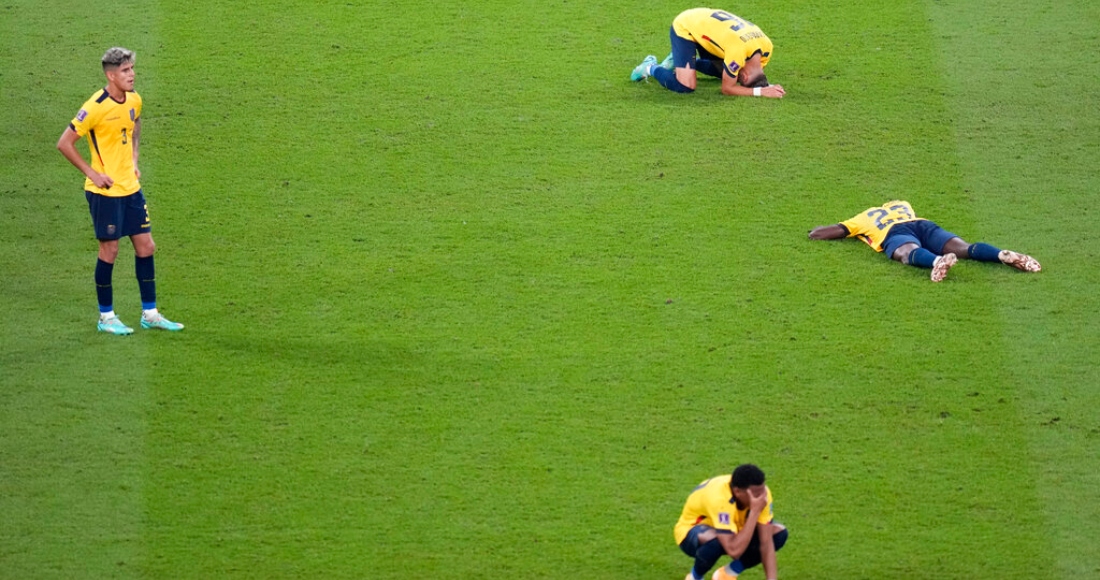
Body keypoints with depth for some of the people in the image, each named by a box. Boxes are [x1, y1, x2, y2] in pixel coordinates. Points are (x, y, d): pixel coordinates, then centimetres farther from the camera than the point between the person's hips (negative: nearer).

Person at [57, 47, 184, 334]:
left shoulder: (134, 100, 2)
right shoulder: (96, 107, -19)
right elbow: (64, 143, -15)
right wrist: (92, 173, -16)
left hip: (130, 187, 7)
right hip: (105, 190, -7)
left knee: (145, 246, 8)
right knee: (109, 250, 0)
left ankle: (150, 313, 19)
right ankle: (106, 317, 13)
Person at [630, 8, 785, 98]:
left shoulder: (766, 45, -19)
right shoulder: (738, 49, -39)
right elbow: (727, 88, -27)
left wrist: (768, 88, -20)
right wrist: (760, 91, -33)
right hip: (684, 28, -8)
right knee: (686, 86, -21)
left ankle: (676, 61, 28)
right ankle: (651, 68, 7)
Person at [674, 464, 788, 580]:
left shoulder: (761, 492, -23)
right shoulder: (719, 499, -40)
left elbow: (766, 542, -20)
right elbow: (734, 551, -46)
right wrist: (755, 512, -45)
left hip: (729, 529, 6)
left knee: (779, 533, -14)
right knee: (715, 540, -41)